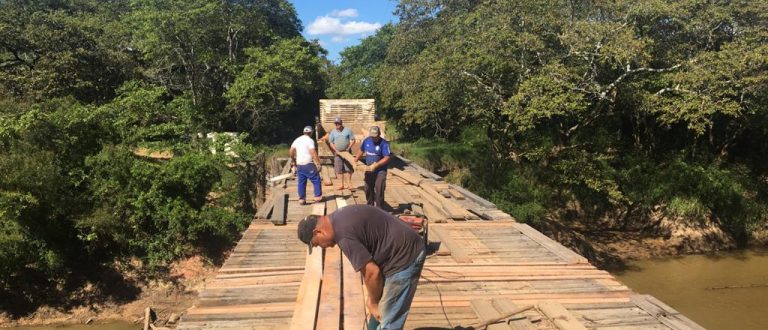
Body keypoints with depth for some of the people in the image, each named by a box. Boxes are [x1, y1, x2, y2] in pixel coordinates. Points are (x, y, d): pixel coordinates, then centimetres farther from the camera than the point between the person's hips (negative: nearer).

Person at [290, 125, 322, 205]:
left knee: (301, 182, 10)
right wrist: (318, 163, -16)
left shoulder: (297, 140, 13)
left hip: (299, 165, 7)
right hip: (308, 164, -7)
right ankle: (318, 196, 4)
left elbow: (291, 151, 14)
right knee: (316, 180, 3)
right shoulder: (309, 140, -8)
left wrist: (293, 160, 29)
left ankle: (301, 199, 11)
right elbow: (313, 153, -17)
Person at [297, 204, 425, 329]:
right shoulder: (339, 219, 8)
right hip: (407, 249, 10)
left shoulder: (344, 235, -23)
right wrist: (373, 299, 15)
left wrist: (373, 303, -3)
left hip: (405, 257, -10)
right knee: (380, 311, 23)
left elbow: (372, 272, -20)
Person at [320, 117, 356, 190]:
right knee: (339, 169, 1)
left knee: (348, 168, -3)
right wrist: (336, 151, -8)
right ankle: (341, 184, 9)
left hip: (347, 152, -2)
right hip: (338, 153, 2)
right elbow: (331, 143, 5)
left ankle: (349, 183, 5)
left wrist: (348, 148, -11)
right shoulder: (333, 132, 6)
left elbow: (352, 140, 1)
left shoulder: (348, 130, 1)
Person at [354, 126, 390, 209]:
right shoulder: (366, 141, -1)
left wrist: (375, 165, -29)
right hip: (369, 170, 6)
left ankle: (380, 209, -3)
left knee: (379, 189, -12)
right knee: (368, 188, 16)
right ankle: (370, 205, 37)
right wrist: (355, 161, 10)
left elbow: (387, 158, -23)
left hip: (380, 170, -6)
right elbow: (361, 151, 16)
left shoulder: (384, 143, -18)